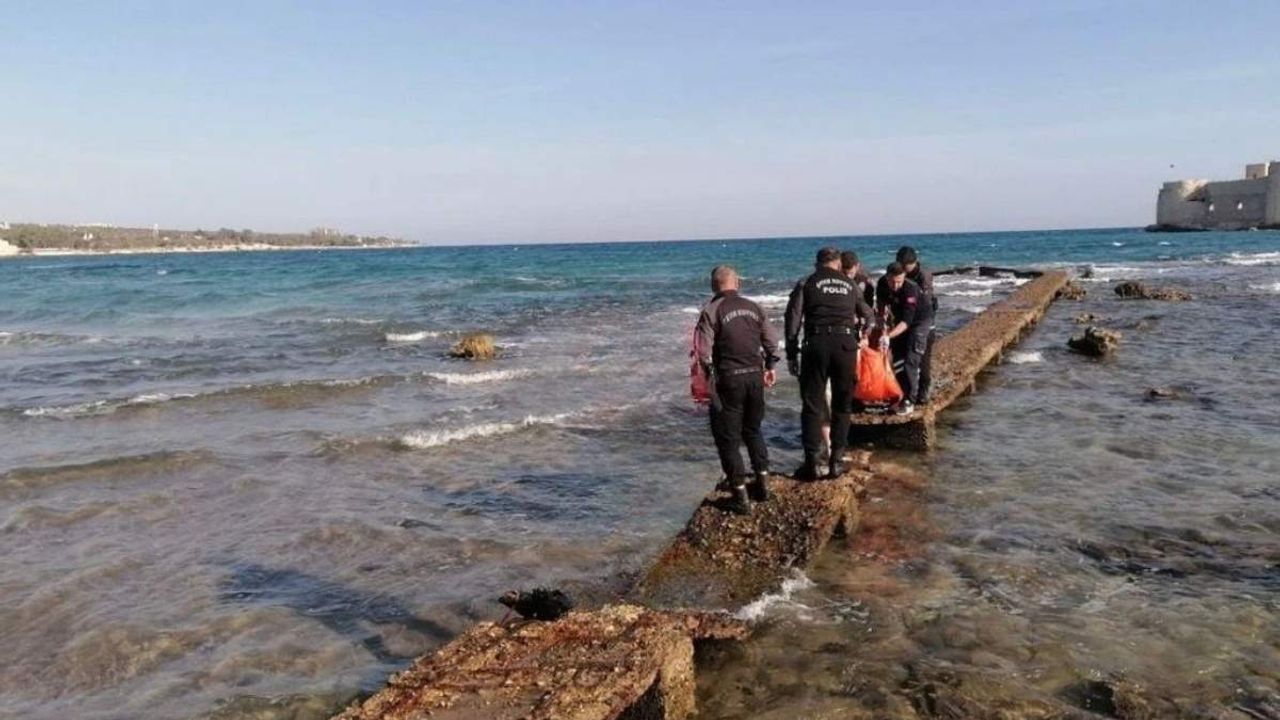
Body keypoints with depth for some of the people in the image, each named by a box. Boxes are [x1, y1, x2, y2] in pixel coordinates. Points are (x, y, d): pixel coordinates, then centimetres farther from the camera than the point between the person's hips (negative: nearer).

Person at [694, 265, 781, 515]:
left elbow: (703, 350, -15)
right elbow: (772, 341, 11)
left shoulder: (711, 311, -9)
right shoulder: (753, 307, 7)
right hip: (755, 376, 5)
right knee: (753, 430, 23)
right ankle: (762, 482, 25)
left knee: (728, 437, 4)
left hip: (728, 380, -5)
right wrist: (770, 367, 22)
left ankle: (740, 496, 6)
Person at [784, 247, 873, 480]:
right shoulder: (850, 285, 17)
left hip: (817, 344, -2)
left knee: (812, 406, 5)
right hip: (846, 345, 2)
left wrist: (791, 354, 3)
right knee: (841, 406, 12)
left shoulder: (806, 284, 9)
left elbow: (793, 320, 0)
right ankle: (836, 461, 14)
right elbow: (867, 315, 30)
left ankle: (811, 463, 5)